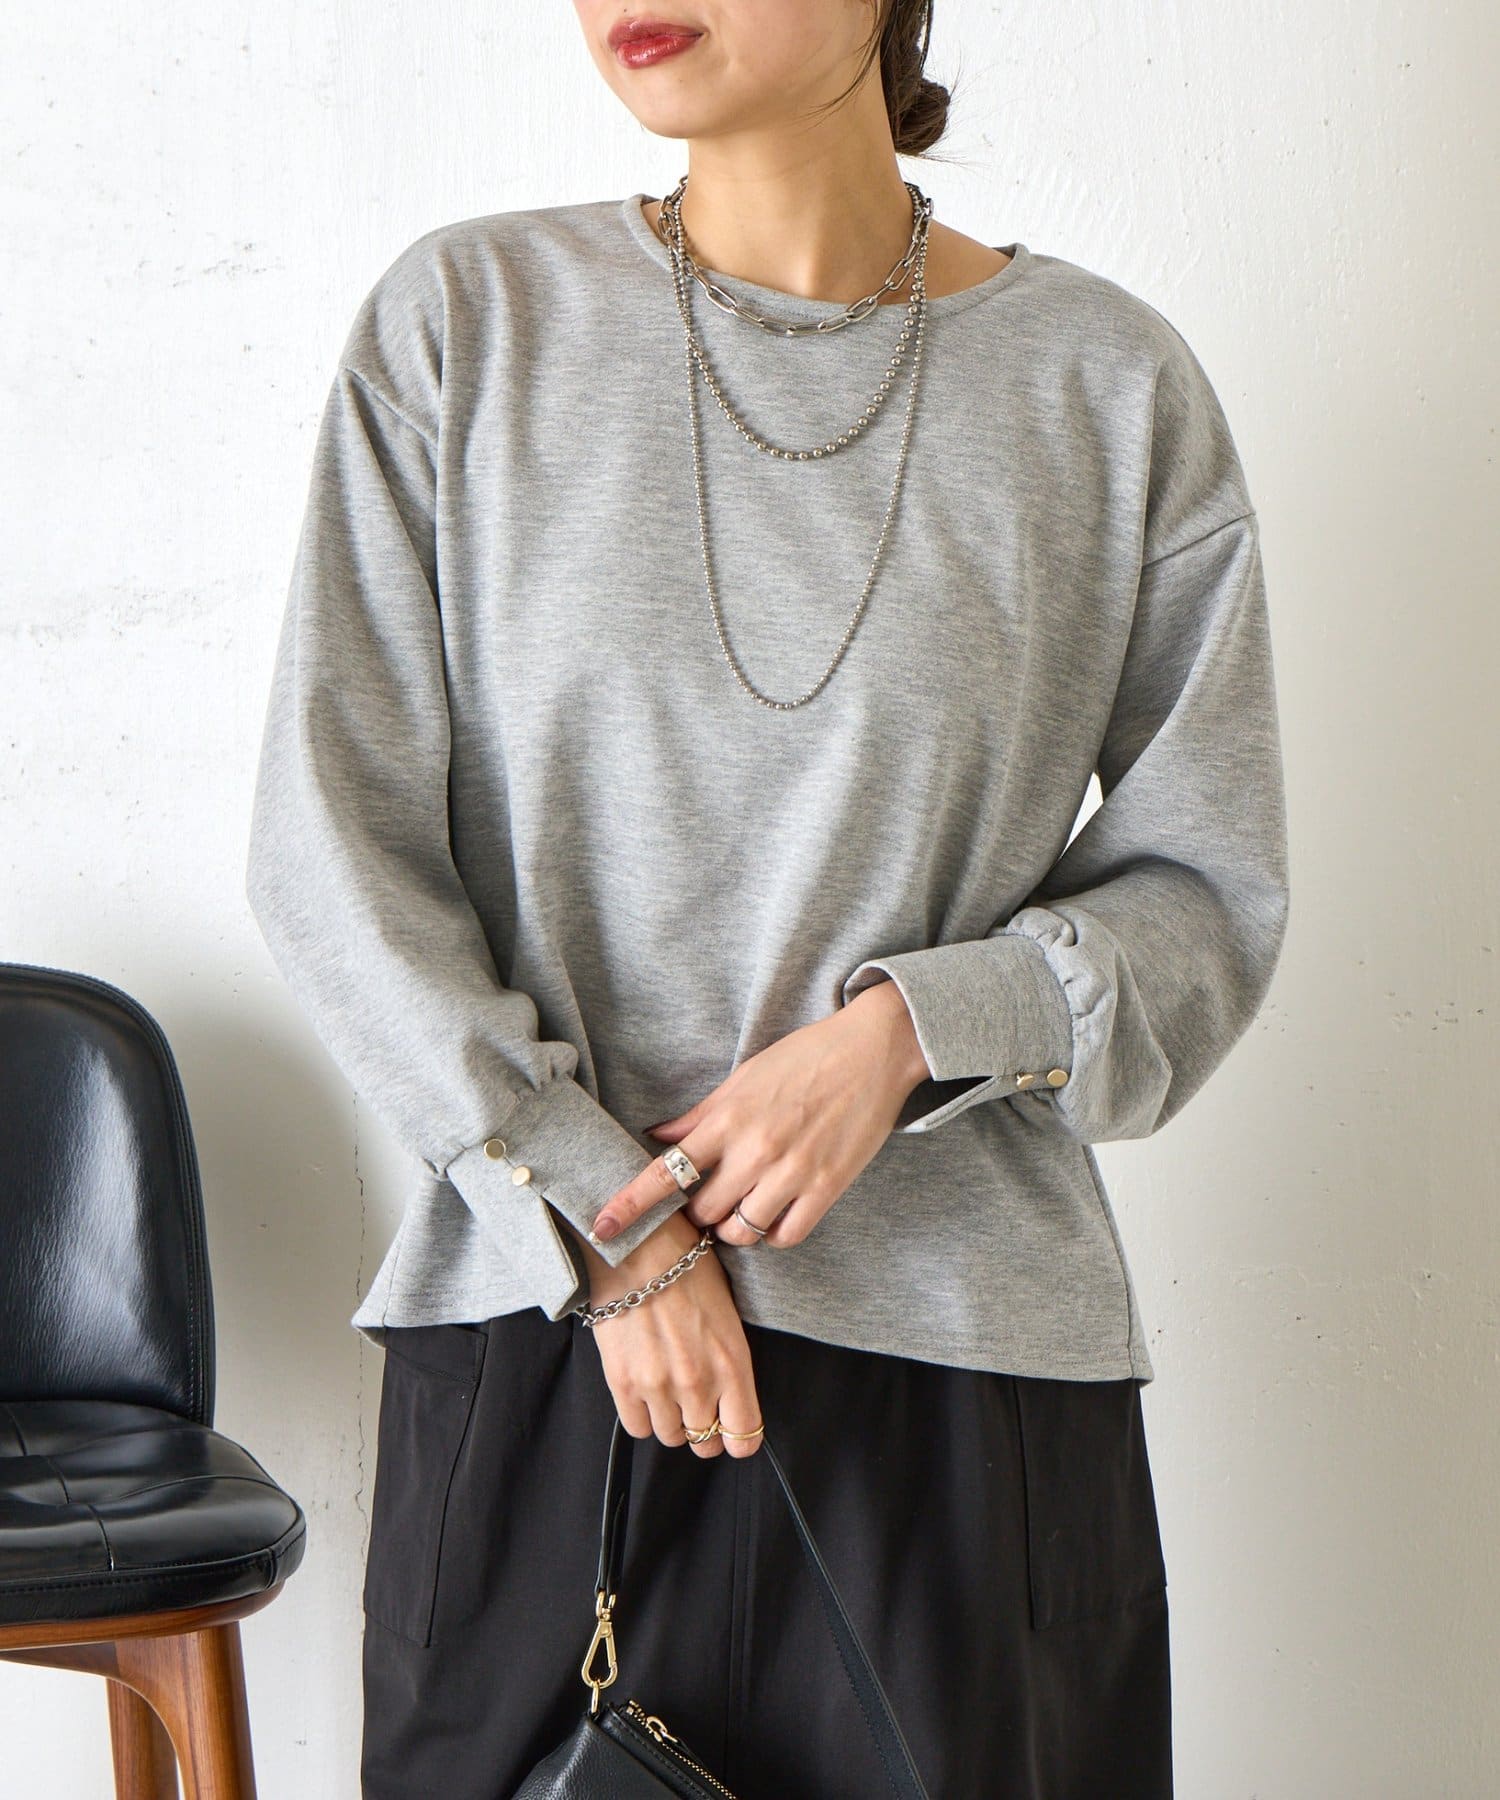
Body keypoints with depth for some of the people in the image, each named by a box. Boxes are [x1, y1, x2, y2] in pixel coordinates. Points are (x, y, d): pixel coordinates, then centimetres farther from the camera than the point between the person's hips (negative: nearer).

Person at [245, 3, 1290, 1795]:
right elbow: (332, 851, -2)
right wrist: (600, 1219, -9)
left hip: (963, 1372, 0)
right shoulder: (463, 320, 1)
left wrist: (914, 1027, -12)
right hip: (530, 1330, 0)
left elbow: (1203, 894, 6)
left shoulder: (1111, 386, 1)